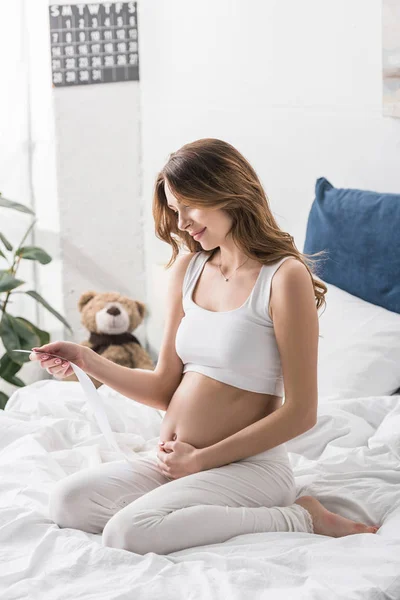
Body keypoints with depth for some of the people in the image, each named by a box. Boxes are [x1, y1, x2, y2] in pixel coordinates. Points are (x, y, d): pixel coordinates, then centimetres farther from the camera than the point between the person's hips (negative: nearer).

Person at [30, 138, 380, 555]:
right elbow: (165, 390, 12)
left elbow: (300, 412, -13)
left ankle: (298, 518, -11)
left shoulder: (285, 277, -12)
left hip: (250, 468, -7)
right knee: (66, 502, -12)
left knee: (129, 532, -28)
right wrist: (86, 360, -3)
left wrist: (203, 458, -11)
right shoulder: (188, 268, 9)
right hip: (170, 465, 7)